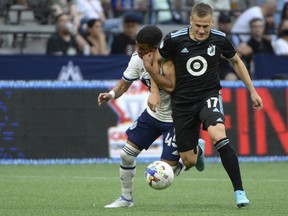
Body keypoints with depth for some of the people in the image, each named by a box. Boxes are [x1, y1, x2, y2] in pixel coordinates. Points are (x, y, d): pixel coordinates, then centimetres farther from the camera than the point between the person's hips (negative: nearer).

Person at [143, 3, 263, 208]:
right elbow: (152, 61, 3)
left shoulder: (219, 39, -7)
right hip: (183, 102, 1)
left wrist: (252, 91, 12)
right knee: (189, 161, 2)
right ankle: (197, 150, 44)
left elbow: (236, 61, 12)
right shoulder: (174, 40, -13)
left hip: (209, 96, -1)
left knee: (218, 135, -32)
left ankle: (239, 191, -26)